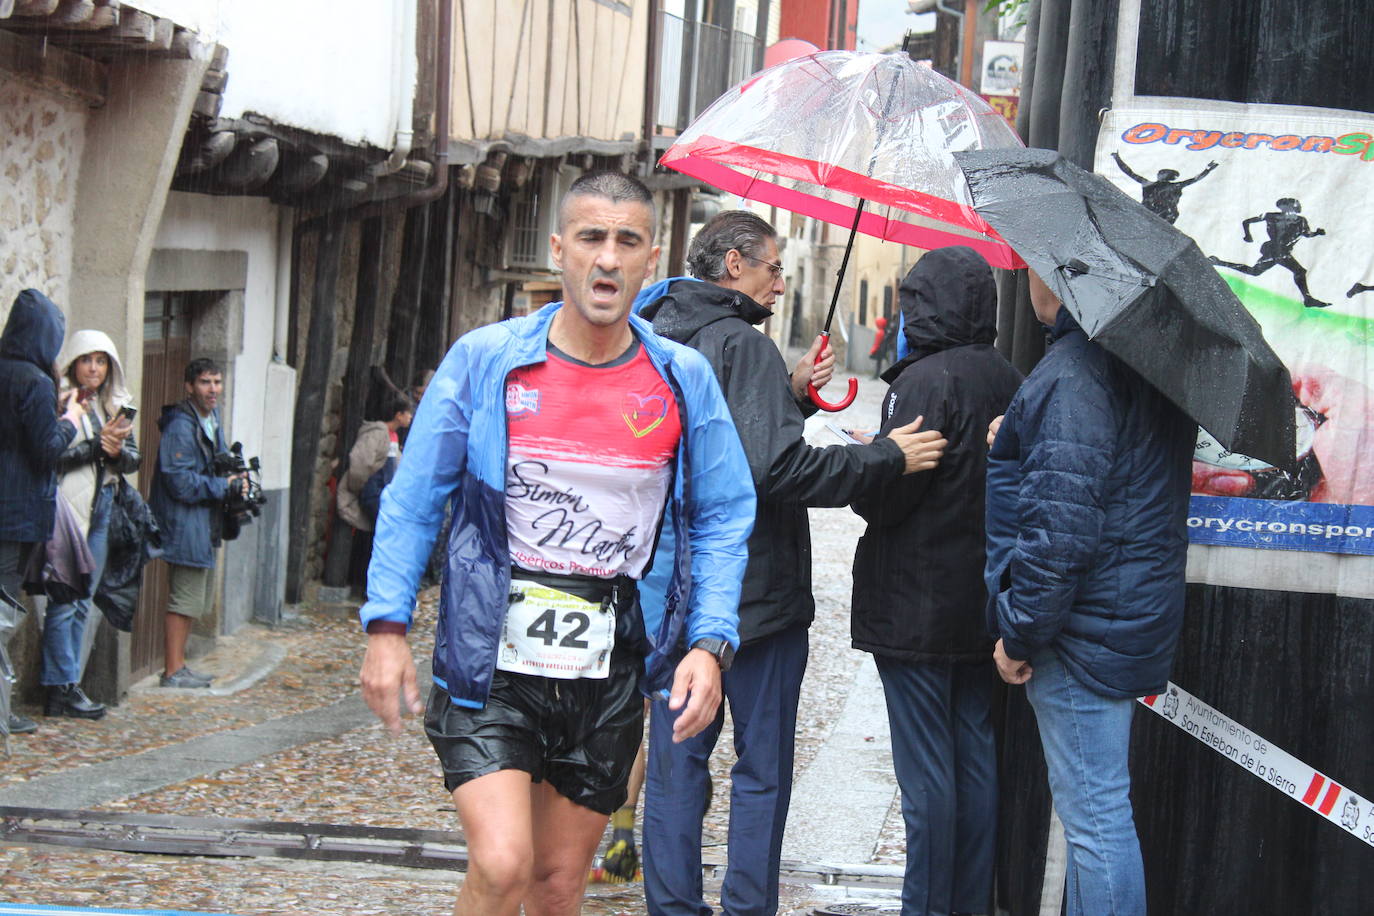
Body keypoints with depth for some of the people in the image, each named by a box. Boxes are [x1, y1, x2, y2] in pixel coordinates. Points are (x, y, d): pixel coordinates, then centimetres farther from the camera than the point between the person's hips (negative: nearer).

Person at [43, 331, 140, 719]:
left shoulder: (115, 406, 15)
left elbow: (133, 460, 12)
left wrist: (118, 451, -9)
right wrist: (97, 446, -17)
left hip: (100, 509, 7)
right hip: (67, 508, -7)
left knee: (82, 604, 9)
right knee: (64, 601, -7)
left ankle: (68, 686, 13)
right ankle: (61, 690, -4)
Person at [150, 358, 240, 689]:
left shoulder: (212, 420, 14)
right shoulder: (180, 426, -17)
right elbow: (181, 482, -21)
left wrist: (233, 481, 5)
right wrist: (224, 486, -13)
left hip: (205, 524, 10)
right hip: (185, 524, -10)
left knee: (195, 600, 14)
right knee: (185, 600, -8)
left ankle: (178, 667, 22)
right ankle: (173, 672, -3)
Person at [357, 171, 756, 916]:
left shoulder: (685, 382, 2)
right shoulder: (483, 361, -3)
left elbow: (723, 520, 6)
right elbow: (413, 500, 1)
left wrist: (709, 643, -6)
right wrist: (387, 627, -6)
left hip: (610, 674, 3)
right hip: (491, 661, -2)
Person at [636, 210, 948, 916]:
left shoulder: (653, 344, 9)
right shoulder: (742, 345, -16)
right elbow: (777, 468, -26)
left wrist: (791, 395, 17)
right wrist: (886, 458, -18)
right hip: (755, 593, -7)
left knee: (676, 764, 12)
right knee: (761, 772, 4)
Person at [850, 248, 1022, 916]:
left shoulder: (926, 379, -16)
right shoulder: (1010, 383, 6)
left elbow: (883, 498, -18)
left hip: (916, 610, -7)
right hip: (984, 609, 7)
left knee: (925, 769, -3)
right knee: (976, 756, 13)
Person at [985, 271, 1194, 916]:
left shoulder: (1078, 369, -20)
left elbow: (1063, 525, -24)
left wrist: (1020, 630, -15)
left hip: (1083, 630, -10)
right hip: (1131, 615, 10)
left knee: (1094, 813, -4)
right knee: (1094, 807, 18)